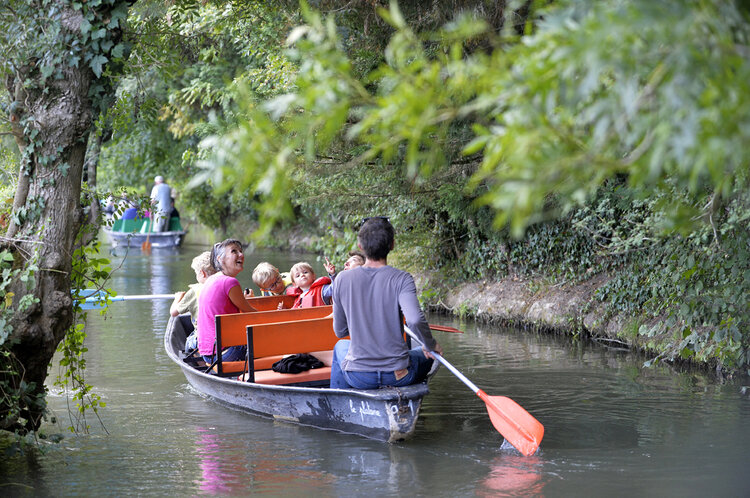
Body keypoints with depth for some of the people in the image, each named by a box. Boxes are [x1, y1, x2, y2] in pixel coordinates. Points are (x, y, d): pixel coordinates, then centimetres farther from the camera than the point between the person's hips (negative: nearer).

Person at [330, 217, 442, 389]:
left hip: (357, 377, 2)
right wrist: (431, 345, -10)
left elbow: (340, 331, 3)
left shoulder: (343, 279, -6)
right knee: (427, 354, 32)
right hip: (399, 376, -2)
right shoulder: (401, 279, -13)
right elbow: (415, 320, -28)